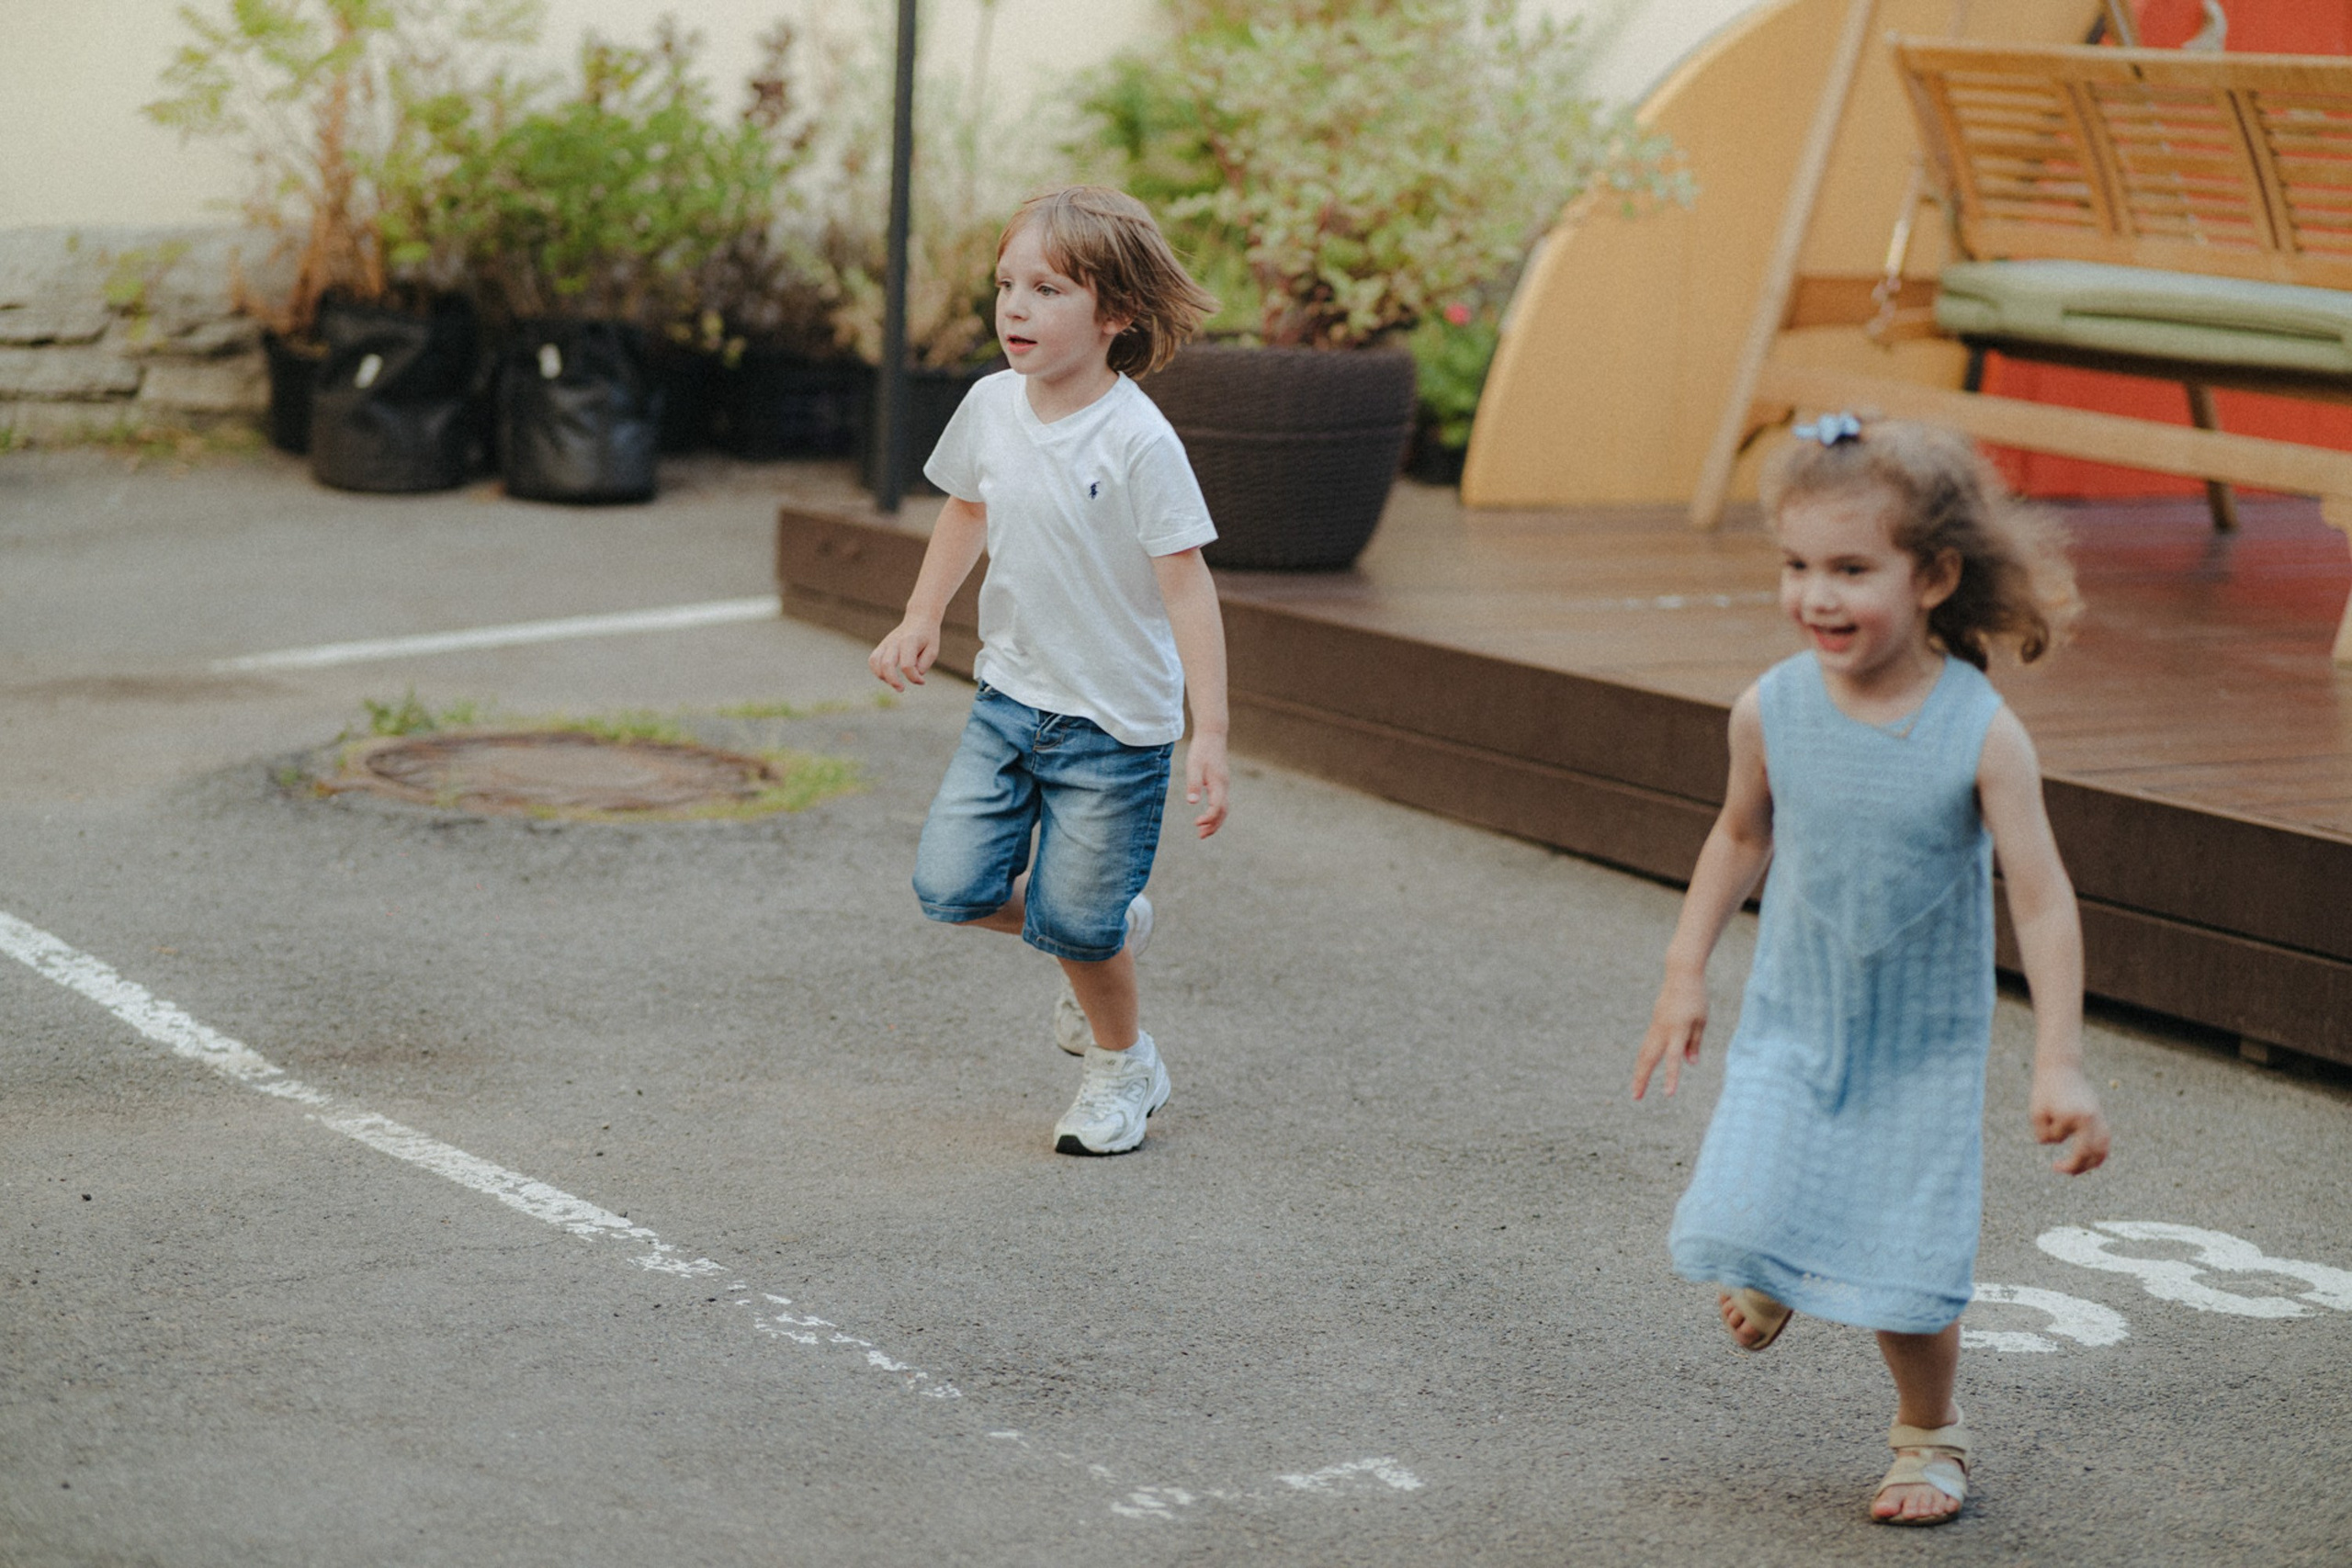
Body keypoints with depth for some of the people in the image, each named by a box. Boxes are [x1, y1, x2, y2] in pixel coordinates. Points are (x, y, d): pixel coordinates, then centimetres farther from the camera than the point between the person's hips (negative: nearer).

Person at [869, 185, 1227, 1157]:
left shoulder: (1138, 442, -20)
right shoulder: (992, 406, -2)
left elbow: (1187, 584, -20)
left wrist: (1209, 732, -24)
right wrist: (922, 619, 12)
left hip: (1114, 720, -6)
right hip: (1010, 697, 6)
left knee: (1072, 921, -2)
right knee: (950, 886, -4)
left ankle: (1124, 1066, 28)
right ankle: (1111, 931, 25)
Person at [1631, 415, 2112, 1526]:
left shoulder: (1981, 735, -21)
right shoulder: (1771, 712, -11)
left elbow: (2042, 902, -16)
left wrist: (2058, 1066, -19)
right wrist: (1686, 972, 10)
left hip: (1923, 1047, -2)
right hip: (1791, 1026, 2)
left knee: (1907, 1279, -2)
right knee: (1737, 1227, -11)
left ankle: (1928, 1436, 28)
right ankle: (1769, 1271, 28)